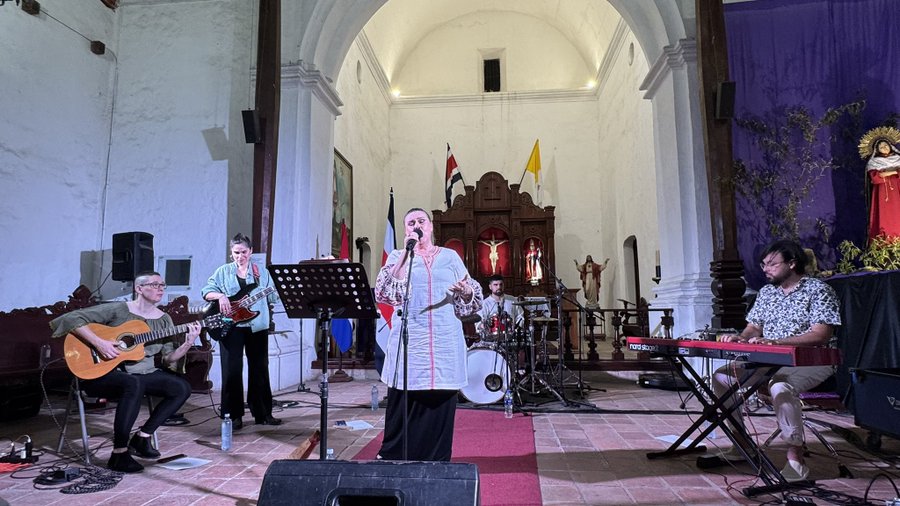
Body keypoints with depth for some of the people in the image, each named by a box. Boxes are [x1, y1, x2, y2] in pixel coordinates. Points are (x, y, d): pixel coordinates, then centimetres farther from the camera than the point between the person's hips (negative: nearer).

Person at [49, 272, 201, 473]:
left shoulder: (163, 319, 6)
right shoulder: (117, 310, -9)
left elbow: (170, 358, 0)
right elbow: (72, 318, -14)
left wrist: (188, 344, -19)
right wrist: (99, 343, -25)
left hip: (142, 373, 6)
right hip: (103, 373, -6)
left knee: (182, 387, -13)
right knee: (134, 384, -38)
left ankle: (142, 436, 0)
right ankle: (119, 453, -26)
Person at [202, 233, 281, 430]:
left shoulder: (262, 273, 10)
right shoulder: (223, 272, 7)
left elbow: (274, 297, 5)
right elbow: (206, 291, 2)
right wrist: (220, 296, -17)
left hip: (257, 327, 2)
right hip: (231, 327, -2)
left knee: (260, 368, 7)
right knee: (232, 370, -2)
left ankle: (262, 413, 17)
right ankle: (234, 415, 9)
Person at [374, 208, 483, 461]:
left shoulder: (450, 256, 12)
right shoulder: (398, 256, 9)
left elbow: (471, 300, 10)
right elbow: (385, 293, -10)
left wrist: (466, 291, -14)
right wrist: (407, 253, -12)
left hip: (445, 343, 2)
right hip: (409, 342, -1)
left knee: (440, 403, 6)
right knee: (403, 404, 2)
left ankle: (437, 462, 21)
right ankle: (393, 459, 20)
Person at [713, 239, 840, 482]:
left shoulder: (818, 290, -8)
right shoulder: (766, 292, 13)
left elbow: (821, 334, -19)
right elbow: (754, 328, 16)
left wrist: (775, 341, -29)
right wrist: (741, 337, -8)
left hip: (810, 361, -7)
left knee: (780, 387, -38)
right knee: (721, 377, -3)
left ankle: (795, 455, -22)